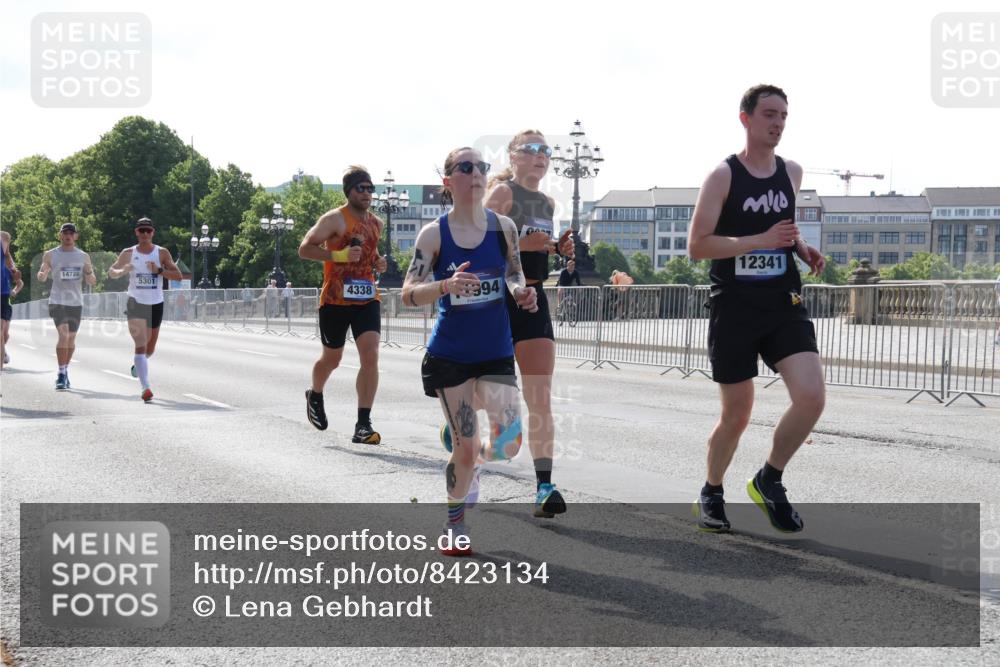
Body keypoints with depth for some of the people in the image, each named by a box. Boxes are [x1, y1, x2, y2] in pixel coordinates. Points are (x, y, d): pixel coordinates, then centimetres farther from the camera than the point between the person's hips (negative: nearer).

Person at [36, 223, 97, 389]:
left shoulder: (83, 257, 8)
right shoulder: (50, 255, 2)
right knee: (63, 334, -18)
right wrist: (43, 274, -18)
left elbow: (92, 282, 10)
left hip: (76, 302, 3)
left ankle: (65, 371, 26)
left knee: (71, 338, 9)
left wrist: (89, 273, -13)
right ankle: (61, 375, -17)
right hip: (57, 301, -3)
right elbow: (41, 278, 6)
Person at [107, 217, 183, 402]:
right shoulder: (128, 253, 2)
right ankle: (145, 388, -23)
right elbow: (111, 272, 10)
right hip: (136, 303, -2)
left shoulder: (162, 253, 1)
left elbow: (178, 276, -4)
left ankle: (137, 364, 51)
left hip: (155, 304, 2)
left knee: (150, 349, 15)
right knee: (141, 345, -16)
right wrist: (122, 271, -12)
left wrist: (159, 270, -20)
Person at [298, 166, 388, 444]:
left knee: (371, 357, -14)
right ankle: (315, 395, 47)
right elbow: (305, 249, -13)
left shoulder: (376, 223, 12)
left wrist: (378, 262, 9)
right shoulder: (335, 219, -8)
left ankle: (363, 424, -13)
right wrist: (339, 255, -24)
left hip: (367, 299, 4)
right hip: (335, 300, -4)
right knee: (332, 359, 13)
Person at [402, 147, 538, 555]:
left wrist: (522, 293, -13)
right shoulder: (434, 234, -8)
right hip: (450, 354, -2)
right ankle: (455, 527, 24)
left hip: (496, 352, 2)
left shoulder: (503, 227, -2)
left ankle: (476, 459, 27)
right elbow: (408, 294, -11)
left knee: (508, 444, -10)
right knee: (464, 449, 0)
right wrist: (446, 285, -30)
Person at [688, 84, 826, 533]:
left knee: (812, 396, -16)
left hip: (784, 305, 4)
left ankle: (769, 480, 7)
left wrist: (801, 249, 7)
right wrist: (761, 241, -21)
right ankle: (711, 494, 30)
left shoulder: (792, 173, 9)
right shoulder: (723, 176, -8)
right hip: (734, 308, -4)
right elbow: (696, 246, -13)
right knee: (737, 415, 4)